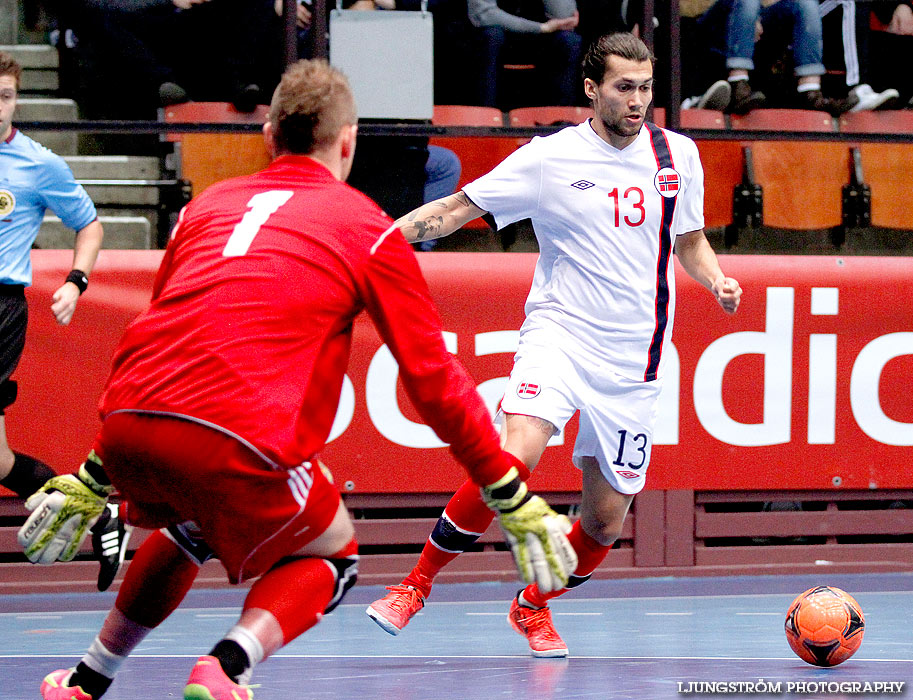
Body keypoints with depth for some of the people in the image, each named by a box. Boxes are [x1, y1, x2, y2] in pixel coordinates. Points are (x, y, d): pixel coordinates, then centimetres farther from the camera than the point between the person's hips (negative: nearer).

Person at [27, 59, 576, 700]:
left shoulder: (208, 204, 26)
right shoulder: (368, 229, 12)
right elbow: (433, 379, 11)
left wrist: (99, 477, 44)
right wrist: (514, 498, 17)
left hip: (126, 425, 5)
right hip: (241, 436, -5)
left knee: (189, 531, 36)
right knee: (330, 557, 20)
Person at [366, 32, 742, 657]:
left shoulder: (677, 155, 5)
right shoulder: (550, 159, -5)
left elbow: (689, 241, 20)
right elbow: (456, 209, 0)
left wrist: (716, 280, 0)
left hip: (633, 359, 3)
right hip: (558, 332, -3)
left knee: (605, 521, 3)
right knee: (514, 458, -29)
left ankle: (534, 606, 33)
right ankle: (416, 586, -13)